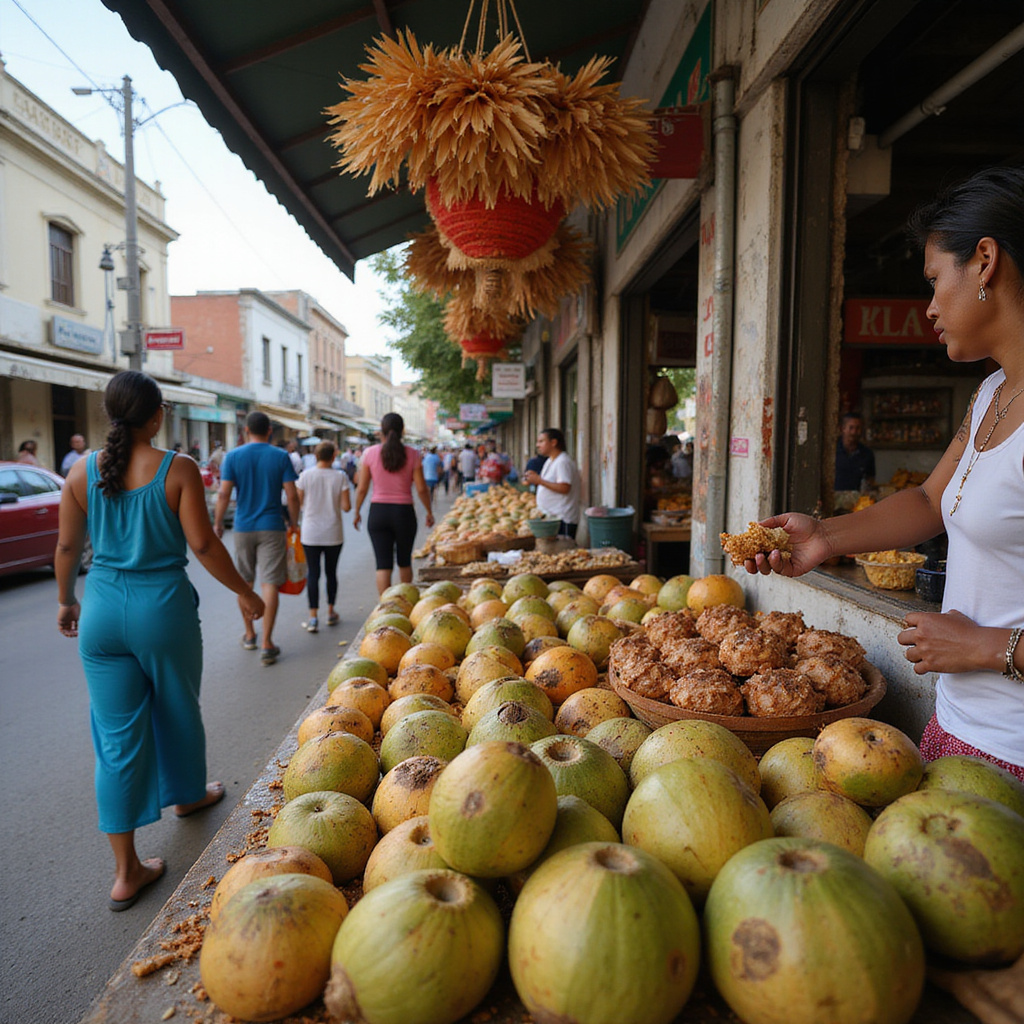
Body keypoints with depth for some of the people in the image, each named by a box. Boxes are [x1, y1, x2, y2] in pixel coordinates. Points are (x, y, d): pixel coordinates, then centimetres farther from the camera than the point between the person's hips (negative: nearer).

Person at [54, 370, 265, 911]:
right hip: (164, 606, -3)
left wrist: (67, 600, 22)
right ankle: (187, 793, 48)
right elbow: (203, 545, -12)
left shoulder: (82, 471, -1)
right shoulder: (178, 469, -11)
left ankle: (125, 870, 16)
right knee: (178, 712, 22)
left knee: (116, 735, 9)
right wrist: (245, 592, 0)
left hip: (102, 611, 3)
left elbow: (67, 547, 5)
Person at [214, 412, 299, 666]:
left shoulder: (233, 456, -2)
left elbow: (224, 494, -6)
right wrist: (294, 523, 7)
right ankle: (267, 644, -5)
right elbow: (292, 495, -6)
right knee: (269, 583, -2)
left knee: (244, 583, 17)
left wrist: (217, 523, 5)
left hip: (243, 528, 2)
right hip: (272, 528, -2)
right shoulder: (281, 457, -4)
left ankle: (249, 635, 30)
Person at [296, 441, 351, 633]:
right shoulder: (340, 476, -7)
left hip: (311, 534, 0)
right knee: (331, 572, 13)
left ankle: (313, 617, -1)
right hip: (333, 534, 0)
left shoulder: (306, 475, -6)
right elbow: (346, 506, -9)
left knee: (313, 574, 3)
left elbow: (298, 503, 0)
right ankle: (331, 612, 23)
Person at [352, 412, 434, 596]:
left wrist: (357, 512, 12)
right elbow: (421, 488, -4)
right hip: (404, 512, 0)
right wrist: (429, 512, 9)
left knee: (383, 565, 1)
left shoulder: (370, 453, -3)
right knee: (404, 562, 18)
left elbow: (362, 488, 0)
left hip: (378, 512, 0)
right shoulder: (412, 454, -4)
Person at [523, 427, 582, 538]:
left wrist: (539, 480, -19)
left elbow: (564, 488, -23)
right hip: (550, 516, 10)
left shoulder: (562, 462, -14)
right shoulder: (550, 461, 18)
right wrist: (535, 477, 8)